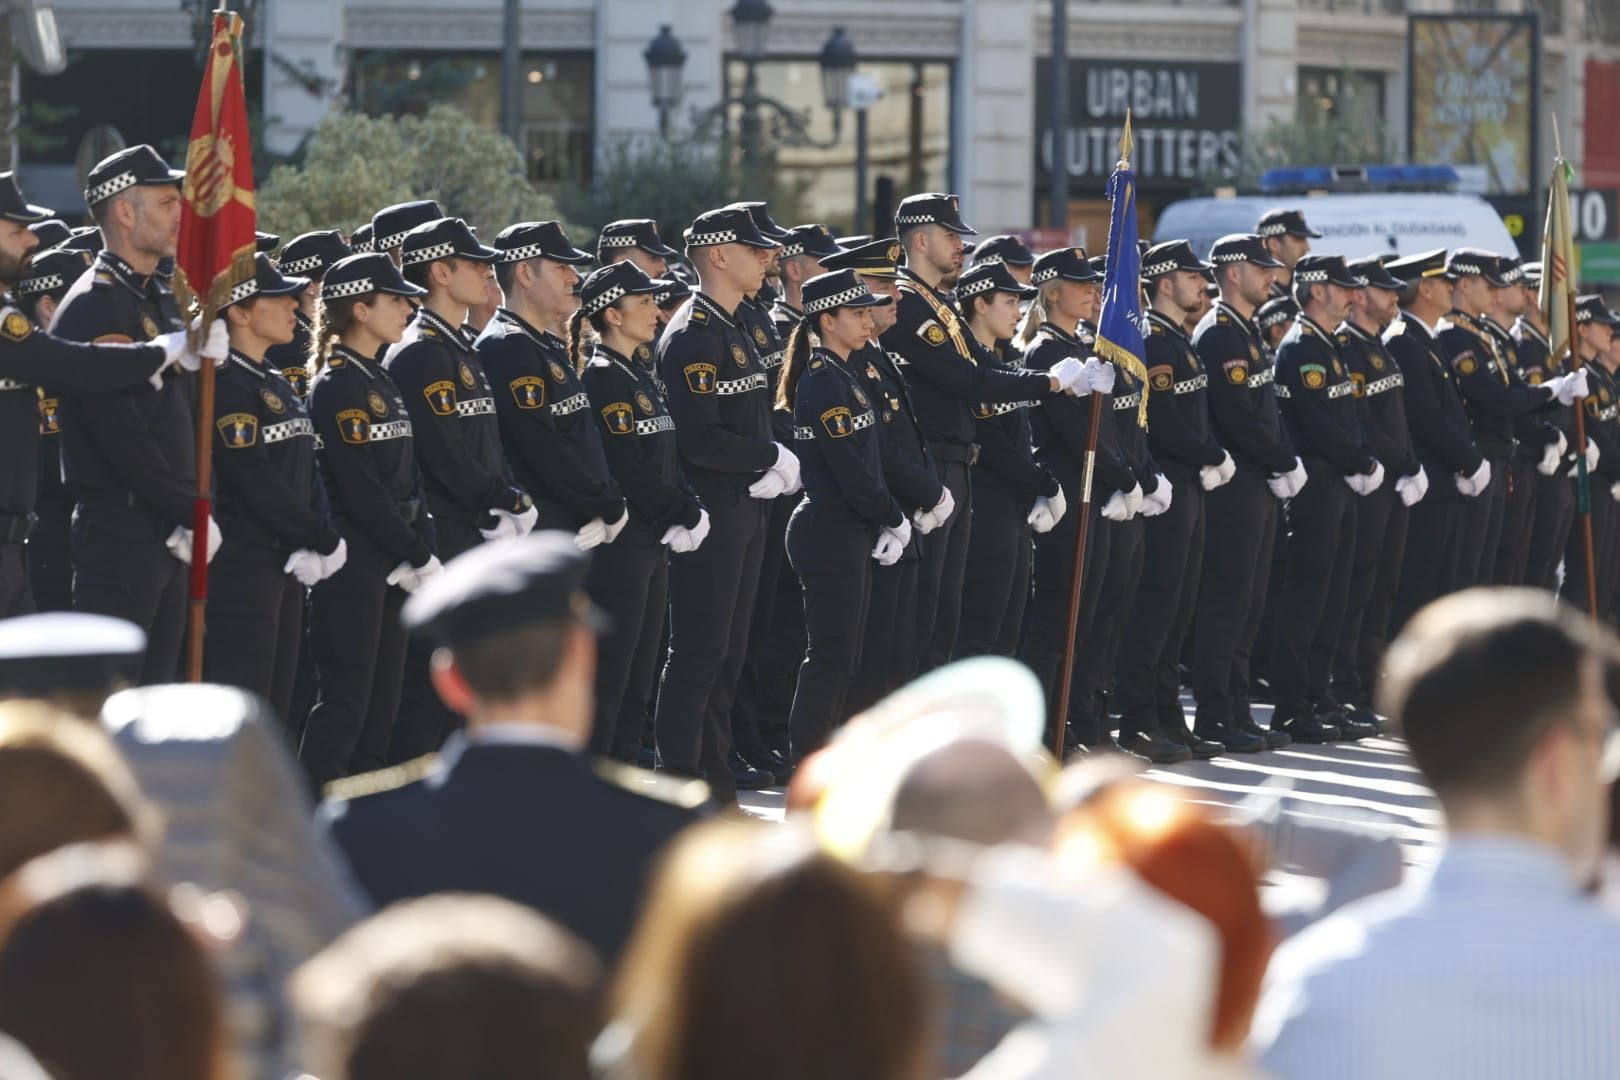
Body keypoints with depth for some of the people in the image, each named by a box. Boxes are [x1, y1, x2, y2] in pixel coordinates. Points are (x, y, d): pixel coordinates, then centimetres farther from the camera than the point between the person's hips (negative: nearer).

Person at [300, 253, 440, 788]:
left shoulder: (381, 381, 15)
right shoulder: (337, 387, -13)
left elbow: (408, 476, 13)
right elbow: (360, 490, -18)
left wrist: (420, 551, -1)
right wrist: (419, 558, -15)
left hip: (389, 563, 9)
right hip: (351, 562, -9)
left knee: (382, 702, 10)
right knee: (346, 698, -9)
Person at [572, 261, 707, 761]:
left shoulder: (639, 376, 16)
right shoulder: (602, 378, -13)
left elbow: (666, 457, 15)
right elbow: (628, 467, -19)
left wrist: (690, 509, 0)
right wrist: (683, 515, -14)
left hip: (651, 540, 9)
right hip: (620, 540, -9)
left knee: (640, 669, 11)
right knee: (610, 666, -7)